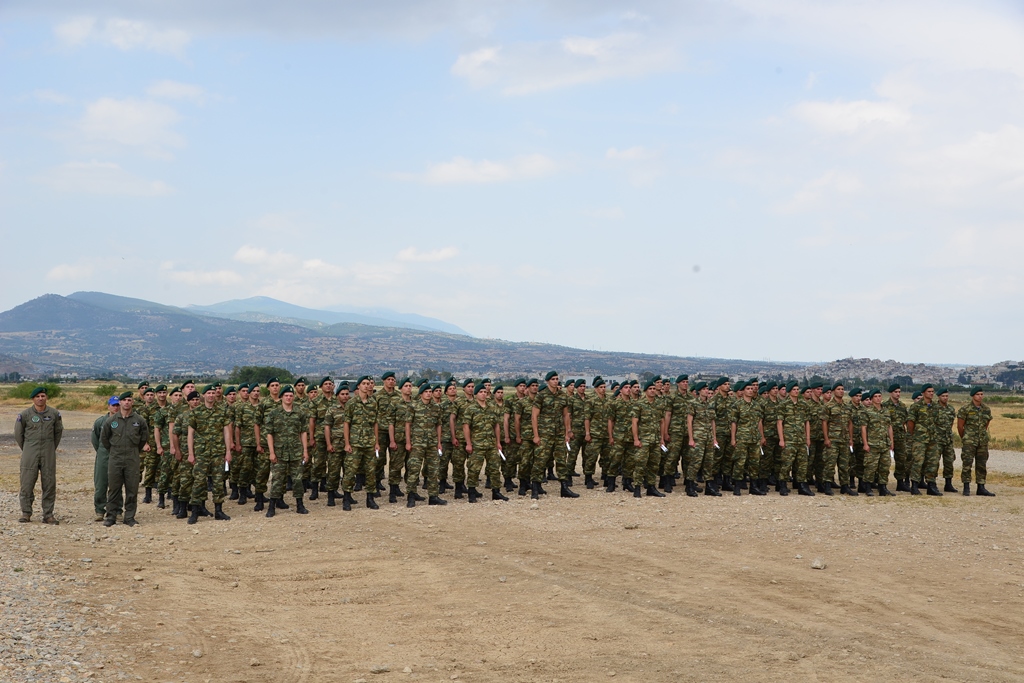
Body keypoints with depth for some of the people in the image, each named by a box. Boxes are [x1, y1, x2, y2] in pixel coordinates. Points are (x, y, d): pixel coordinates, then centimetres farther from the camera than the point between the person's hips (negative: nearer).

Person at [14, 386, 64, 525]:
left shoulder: (54, 414, 4)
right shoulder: (24, 415, -2)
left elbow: (58, 432, 16)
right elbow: (18, 434, 8)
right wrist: (26, 450, 10)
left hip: (48, 455, 2)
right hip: (30, 455, -1)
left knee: (49, 483, 1)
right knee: (27, 483, -2)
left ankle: (48, 514, 6)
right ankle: (26, 512, 6)